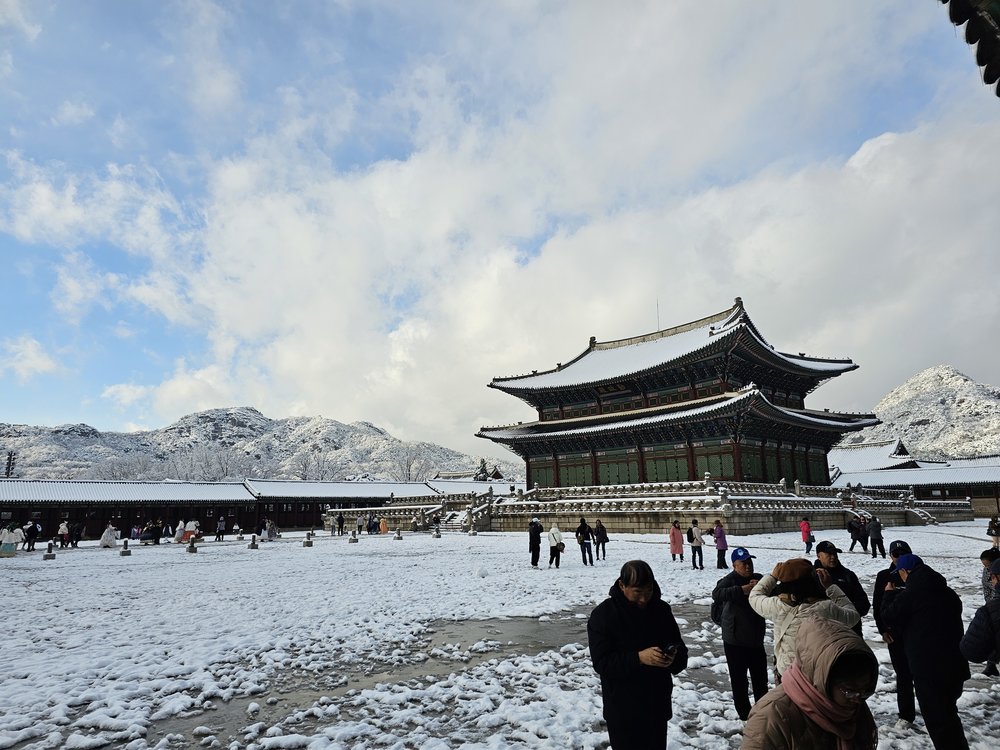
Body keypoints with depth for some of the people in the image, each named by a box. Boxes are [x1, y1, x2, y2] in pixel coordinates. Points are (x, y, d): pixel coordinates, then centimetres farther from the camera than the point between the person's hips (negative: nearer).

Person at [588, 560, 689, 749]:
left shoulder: (662, 609, -2)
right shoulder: (602, 614, -13)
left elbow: (681, 651, 5)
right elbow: (602, 662, -17)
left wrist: (674, 659, -18)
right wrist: (638, 658, -29)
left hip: (657, 705, 4)